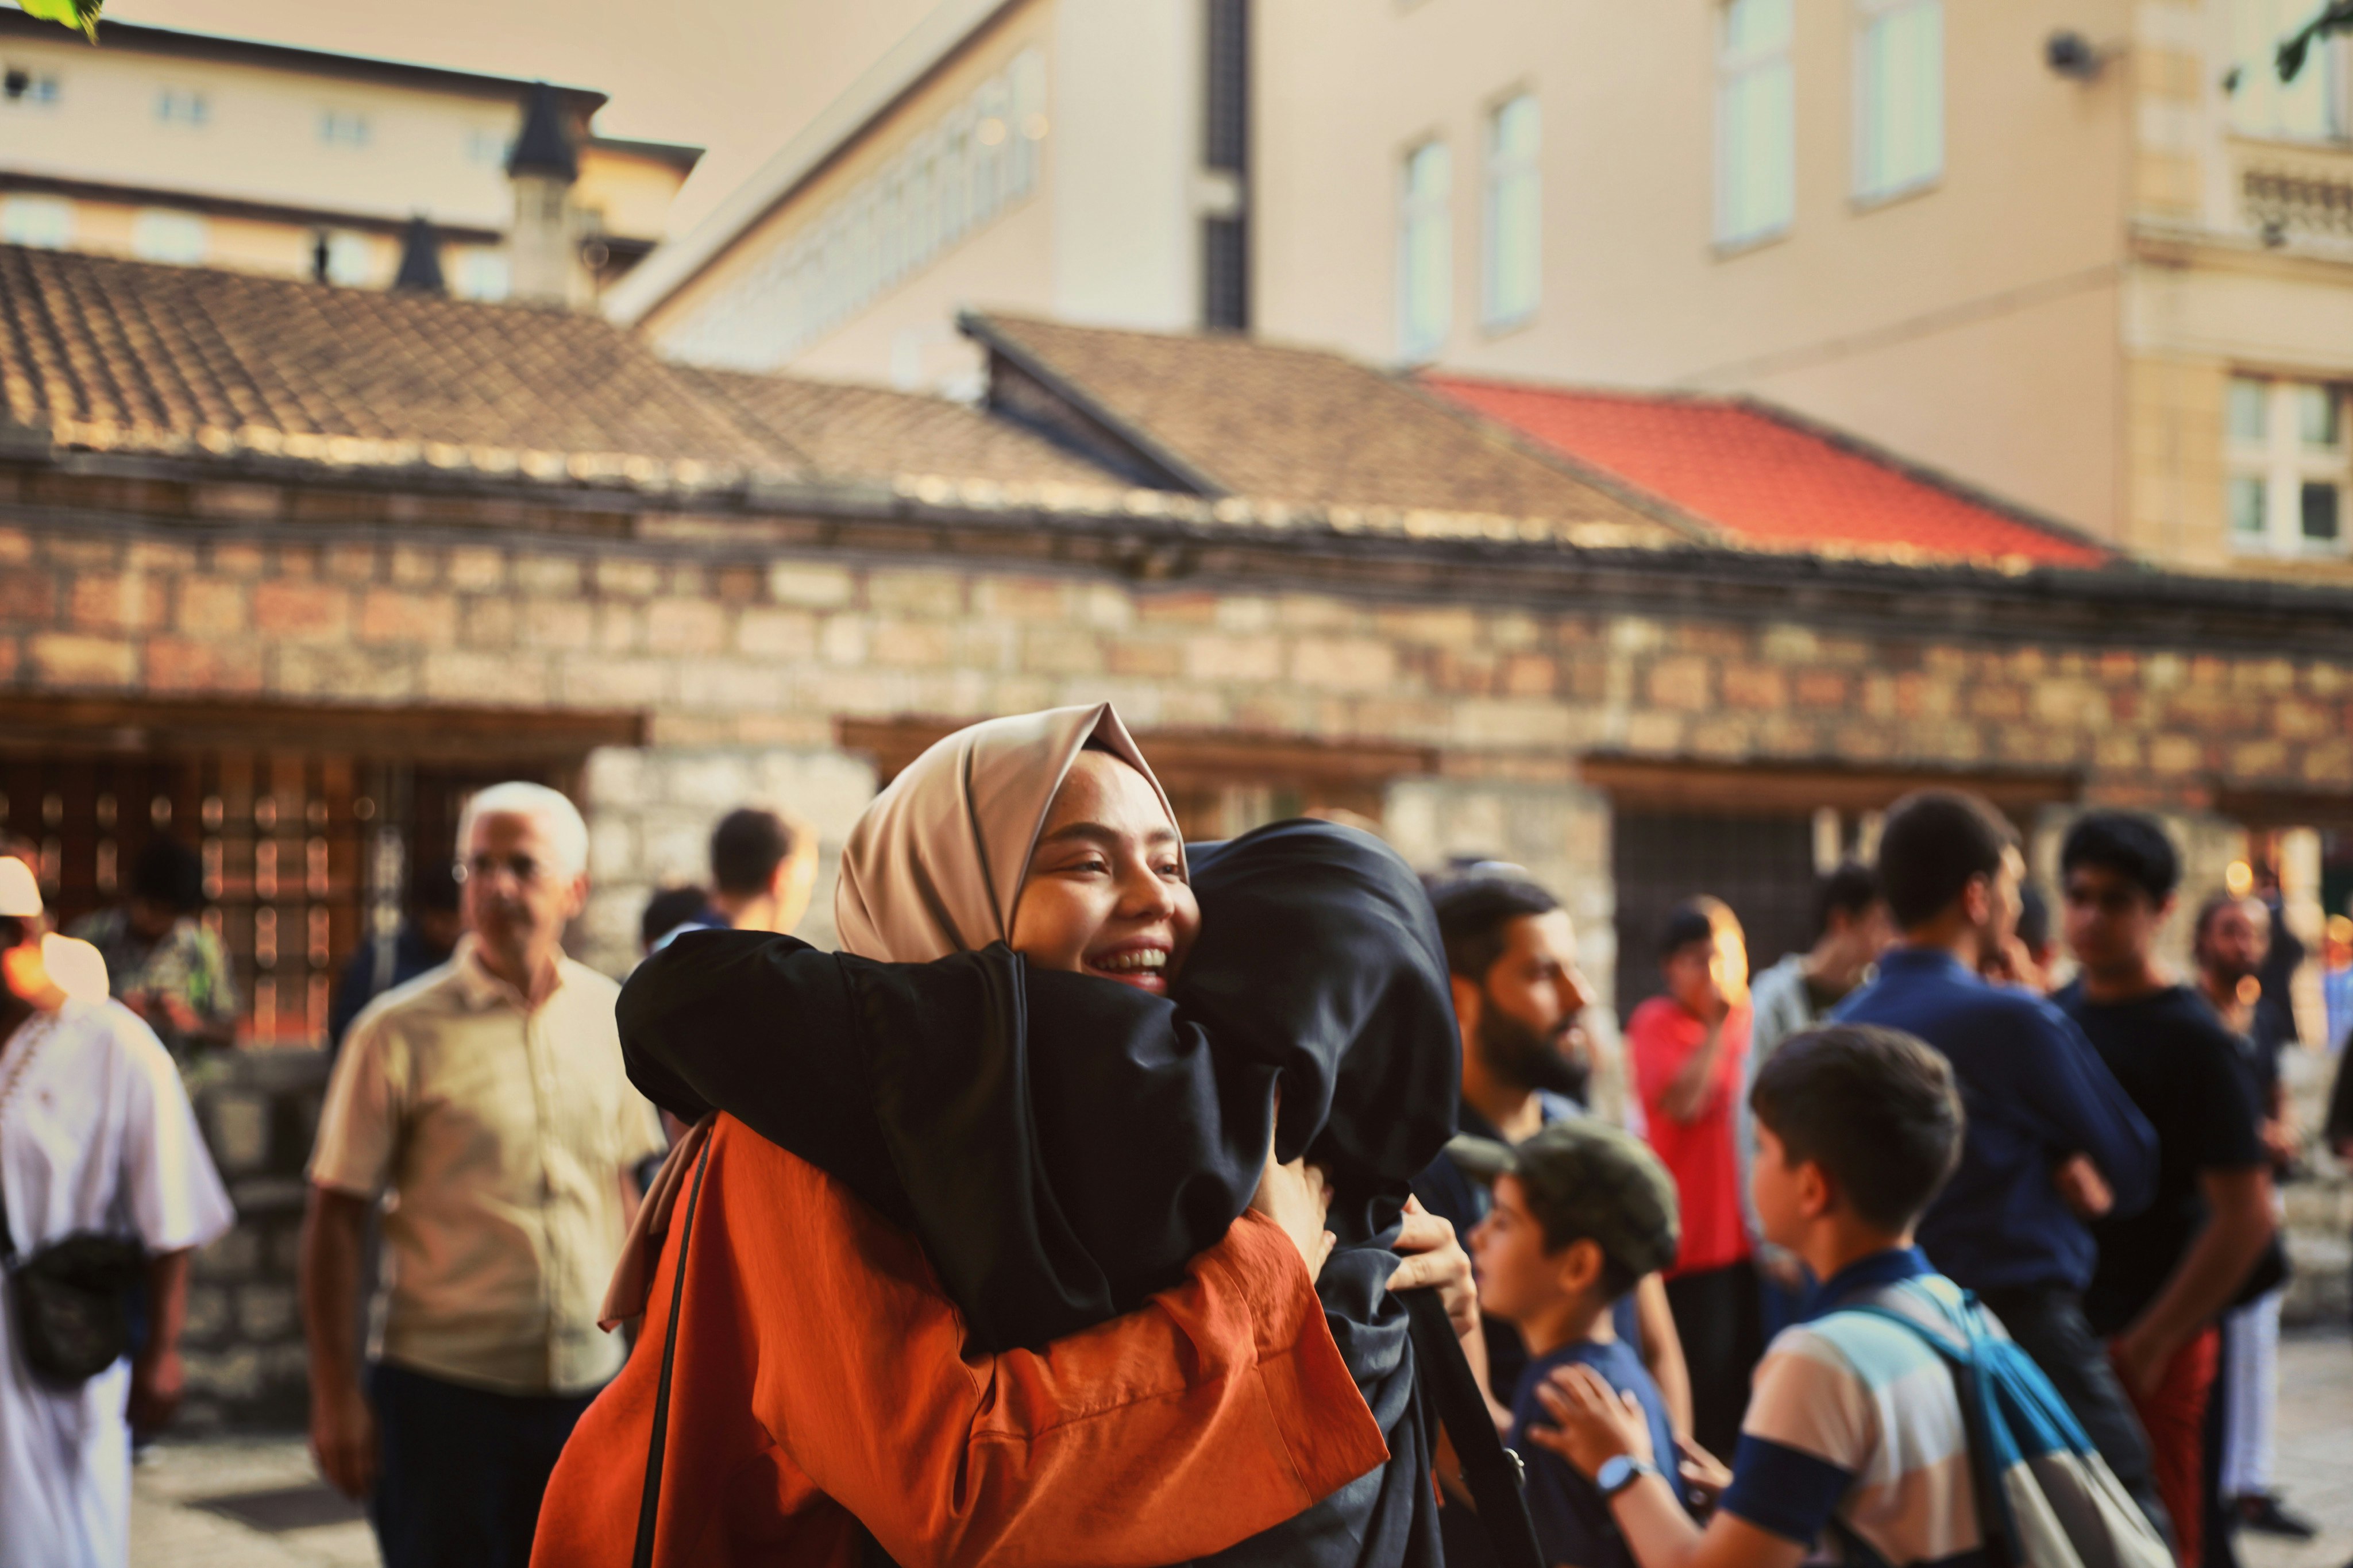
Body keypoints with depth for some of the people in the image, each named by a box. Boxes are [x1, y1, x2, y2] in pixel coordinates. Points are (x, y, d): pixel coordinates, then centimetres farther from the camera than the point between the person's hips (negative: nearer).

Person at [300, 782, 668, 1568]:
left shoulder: (611, 1017, 5)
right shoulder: (402, 1031, -6)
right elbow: (334, 1218, -4)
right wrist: (335, 1393, -7)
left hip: (587, 1384, 4)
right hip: (441, 1386, -3)